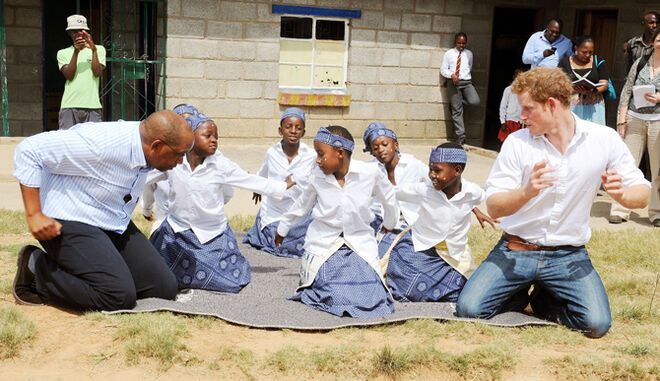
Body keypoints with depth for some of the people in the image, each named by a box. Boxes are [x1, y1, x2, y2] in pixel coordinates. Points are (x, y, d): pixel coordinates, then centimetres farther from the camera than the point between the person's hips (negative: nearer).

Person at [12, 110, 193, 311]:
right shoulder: (100, 144, -27)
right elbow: (29, 149, -24)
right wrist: (34, 215, -25)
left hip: (115, 226, 8)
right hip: (70, 224, -8)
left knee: (165, 288, -2)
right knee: (120, 296, -24)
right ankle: (36, 268, -4)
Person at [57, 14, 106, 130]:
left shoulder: (99, 50, 12)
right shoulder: (63, 53, 14)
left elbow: (98, 73, -2)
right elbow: (69, 75, -2)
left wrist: (93, 49, -9)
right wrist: (76, 51, -9)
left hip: (92, 105, -1)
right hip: (69, 105, 1)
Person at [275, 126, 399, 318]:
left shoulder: (370, 173, -11)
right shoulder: (317, 177, -6)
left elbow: (388, 199, 10)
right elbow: (301, 205, 13)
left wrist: (389, 225, 25)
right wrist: (282, 229, 26)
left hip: (360, 245, 1)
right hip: (324, 244, 0)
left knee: (373, 301, -13)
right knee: (335, 298, -18)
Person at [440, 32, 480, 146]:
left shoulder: (469, 54, 13)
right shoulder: (449, 53, 5)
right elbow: (443, 69, 1)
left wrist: (466, 77, 12)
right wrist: (452, 75, -15)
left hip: (467, 82, 2)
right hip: (453, 82, -2)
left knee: (475, 102, -23)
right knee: (457, 110, -3)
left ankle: (455, 102, 6)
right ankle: (460, 136, 2)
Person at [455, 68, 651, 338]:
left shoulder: (604, 139, -5)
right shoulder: (517, 142, -7)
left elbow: (642, 194, 0)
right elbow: (493, 208, -10)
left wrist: (622, 194, -25)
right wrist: (527, 192, -31)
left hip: (568, 256, 0)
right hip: (516, 251, 0)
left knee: (597, 324, -20)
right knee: (469, 310, -16)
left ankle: (543, 299, 13)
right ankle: (519, 290, 17)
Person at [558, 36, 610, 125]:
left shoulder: (598, 62, 8)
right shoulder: (565, 62, 7)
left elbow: (604, 84, 2)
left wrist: (592, 90, -19)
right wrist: (573, 88, -18)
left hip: (593, 107, 1)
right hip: (571, 106, 0)